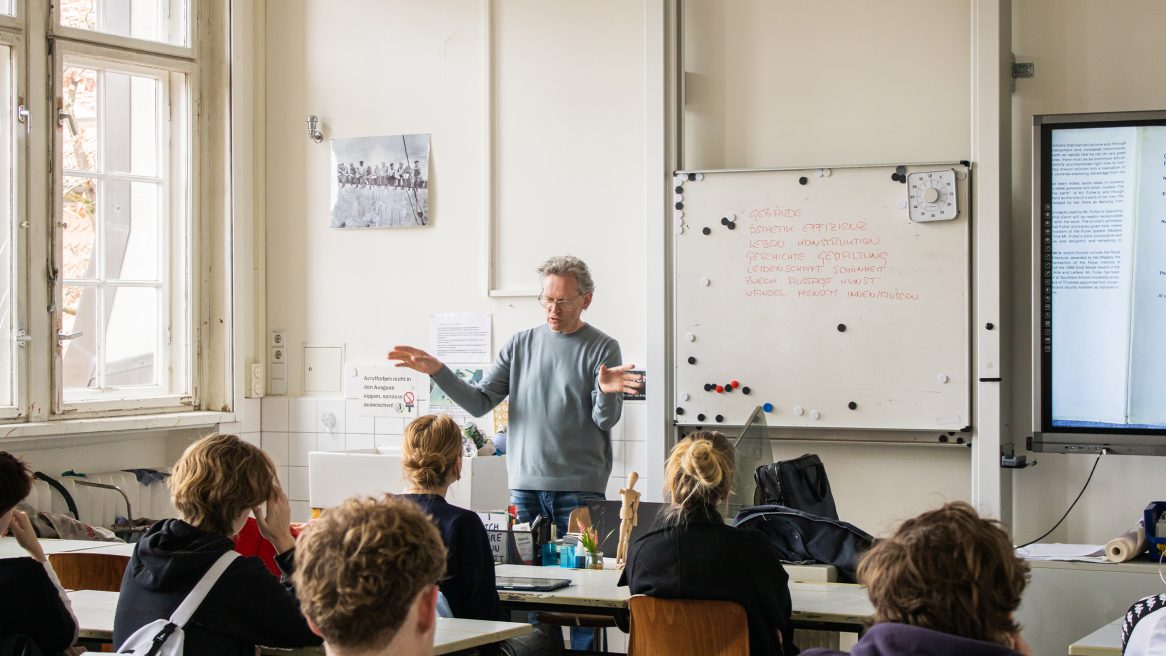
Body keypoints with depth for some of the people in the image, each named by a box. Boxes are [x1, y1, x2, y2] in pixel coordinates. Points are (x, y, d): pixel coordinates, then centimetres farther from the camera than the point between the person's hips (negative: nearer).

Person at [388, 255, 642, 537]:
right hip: (524, 485, 3)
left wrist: (606, 392, -28)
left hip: (579, 488, -3)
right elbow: (480, 403, 7)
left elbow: (605, 421, -6)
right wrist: (437, 371, -4)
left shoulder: (603, 348, 1)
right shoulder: (520, 345, 11)